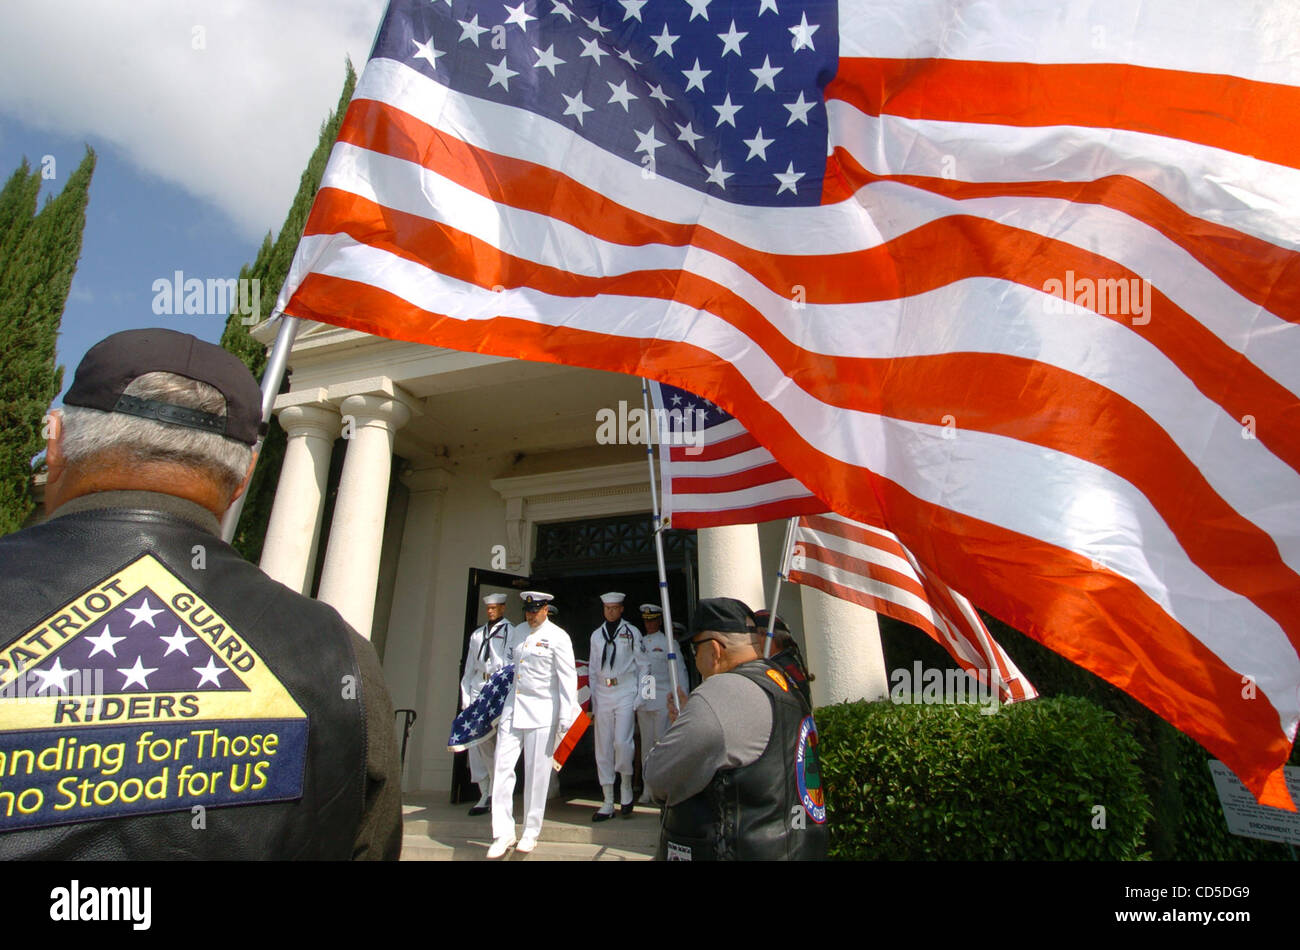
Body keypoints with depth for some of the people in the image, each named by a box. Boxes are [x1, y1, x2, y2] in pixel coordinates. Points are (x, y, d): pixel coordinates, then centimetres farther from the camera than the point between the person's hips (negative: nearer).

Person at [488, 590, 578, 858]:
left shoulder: (557, 637, -7)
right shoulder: (517, 632, 10)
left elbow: (568, 678, -9)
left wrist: (565, 721, -12)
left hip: (541, 712, -5)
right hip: (513, 708, 5)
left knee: (537, 773, 3)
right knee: (502, 767, 1)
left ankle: (531, 833, 19)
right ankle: (503, 833, 13)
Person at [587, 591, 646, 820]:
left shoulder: (632, 632, 3)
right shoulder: (596, 635, 13)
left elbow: (642, 665, 4)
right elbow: (592, 669, 15)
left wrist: (639, 697, -1)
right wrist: (592, 700, 10)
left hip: (625, 692, -3)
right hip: (602, 694, 4)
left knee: (622, 742, -14)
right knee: (603, 747, 4)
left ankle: (626, 787, 12)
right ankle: (608, 803, 13)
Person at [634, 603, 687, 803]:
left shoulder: (669, 643, -1)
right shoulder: (639, 642, 11)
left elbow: (680, 671, 0)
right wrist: (634, 699, 13)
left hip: (663, 701, -4)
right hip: (643, 701, 4)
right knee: (646, 743, 9)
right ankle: (648, 788, 19)